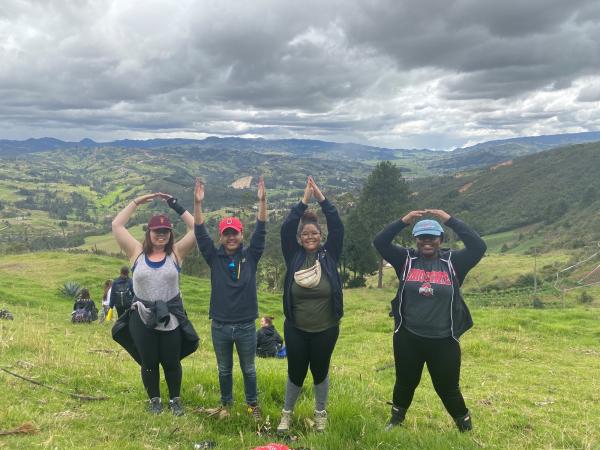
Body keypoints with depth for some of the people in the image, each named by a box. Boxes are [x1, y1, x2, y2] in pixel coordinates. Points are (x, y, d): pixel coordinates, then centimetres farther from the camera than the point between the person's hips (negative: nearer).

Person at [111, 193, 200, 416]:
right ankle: (154, 400, 33)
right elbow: (116, 225, -3)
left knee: (171, 362, 11)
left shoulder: (176, 252, -2)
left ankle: (175, 399, 30)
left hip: (171, 318, 0)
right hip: (142, 318, 1)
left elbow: (196, 228, -7)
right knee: (148, 362, 13)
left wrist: (175, 205, -6)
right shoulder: (137, 252, -1)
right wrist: (137, 201, -2)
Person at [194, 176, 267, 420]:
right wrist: (198, 203, -23)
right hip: (220, 326, 1)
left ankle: (253, 405, 32)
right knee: (224, 370, 18)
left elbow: (261, 230, -12)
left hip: (246, 325, -1)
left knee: (249, 369, 15)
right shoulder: (214, 257, -2)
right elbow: (200, 233, -11)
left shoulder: (251, 256, -2)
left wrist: (262, 201, -23)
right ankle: (226, 404, 36)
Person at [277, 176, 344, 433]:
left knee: (320, 372, 16)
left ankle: (321, 414, 37)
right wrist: (304, 200, -19)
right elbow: (286, 229, -16)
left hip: (325, 330, 0)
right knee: (296, 372, 12)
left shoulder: (329, 255, -5)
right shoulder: (294, 256, -5)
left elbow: (337, 227, -15)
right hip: (296, 330, 0)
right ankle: (287, 413, 34)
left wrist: (321, 198, -20)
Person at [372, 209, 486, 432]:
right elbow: (379, 242, -10)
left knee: (448, 388, 13)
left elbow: (478, 246, -16)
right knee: (405, 382, 20)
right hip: (408, 338, 1)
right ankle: (396, 418, 45)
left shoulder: (453, 261, -3)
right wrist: (403, 221, -21)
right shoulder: (406, 259, -3)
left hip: (444, 341, -1)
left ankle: (466, 427, 37)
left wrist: (450, 220, -21)